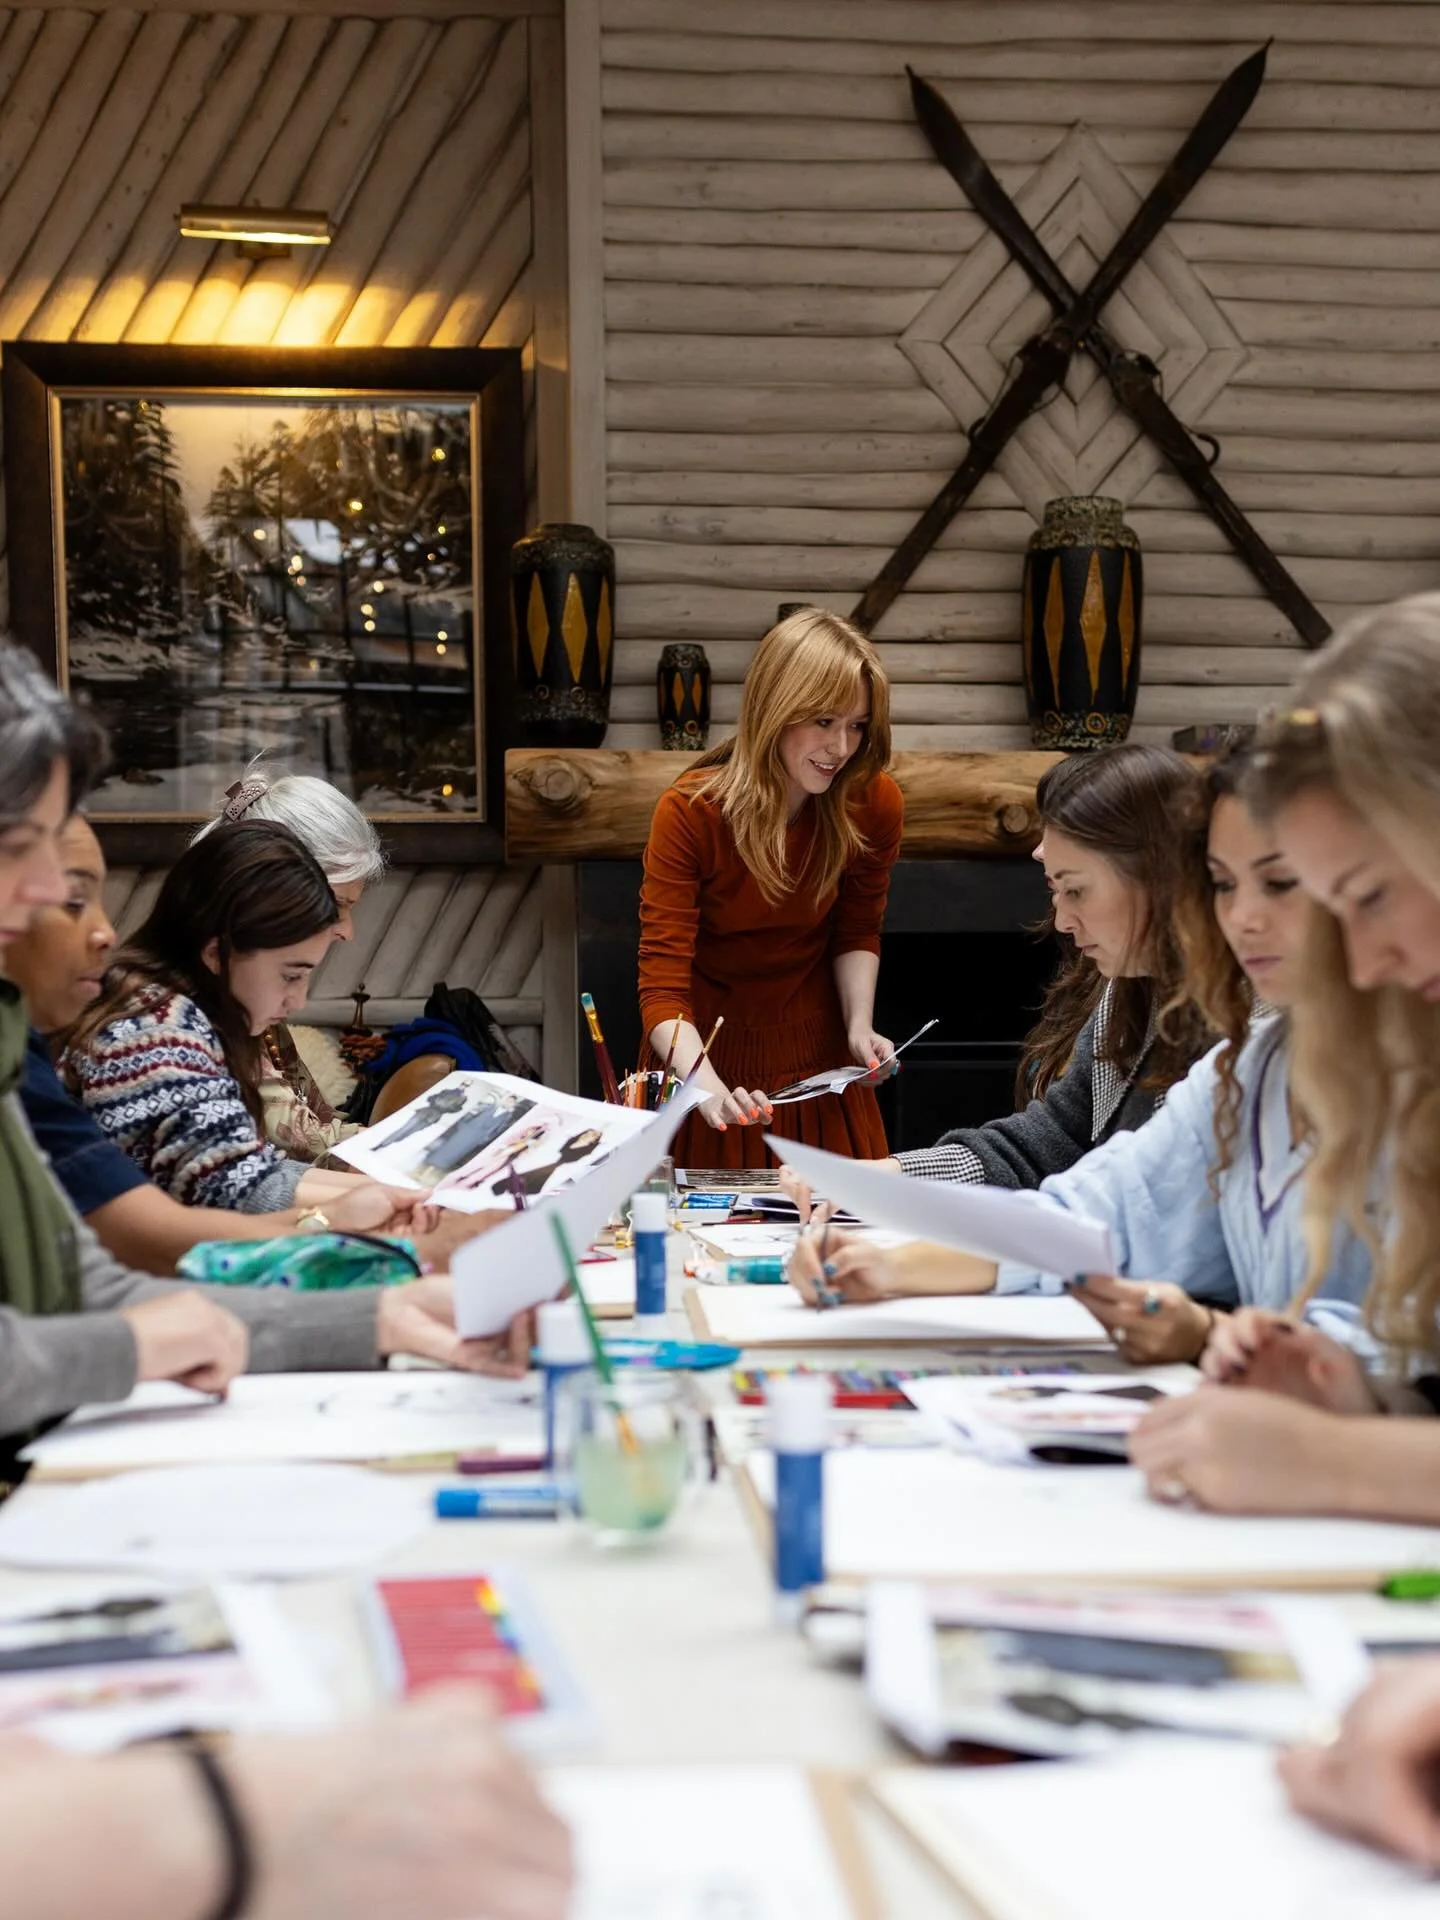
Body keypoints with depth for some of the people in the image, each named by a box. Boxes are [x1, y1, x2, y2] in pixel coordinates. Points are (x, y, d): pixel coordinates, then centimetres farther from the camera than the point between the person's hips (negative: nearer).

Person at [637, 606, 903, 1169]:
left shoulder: (874, 804, -15)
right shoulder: (689, 812, -26)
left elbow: (857, 933, 4)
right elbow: (662, 983, -29)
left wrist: (859, 1024, -13)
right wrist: (707, 1087, -46)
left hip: (818, 1059, 3)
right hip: (707, 1053, -3)